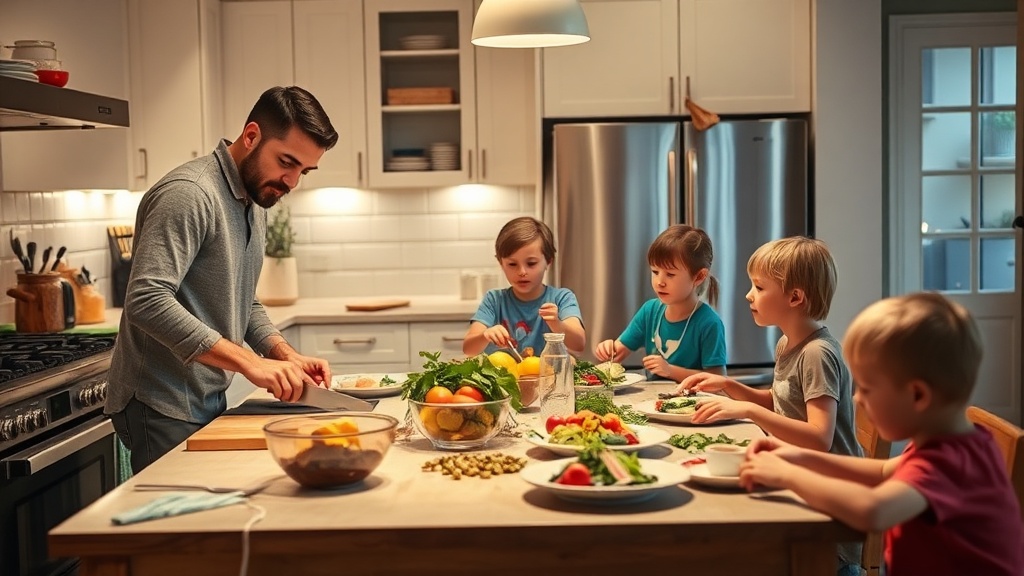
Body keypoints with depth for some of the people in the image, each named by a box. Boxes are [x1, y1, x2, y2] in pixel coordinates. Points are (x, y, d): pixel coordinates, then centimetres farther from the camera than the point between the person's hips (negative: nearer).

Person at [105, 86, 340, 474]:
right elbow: (146, 302, -29)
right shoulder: (188, 194, -19)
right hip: (162, 410, -9)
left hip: (210, 402, 9)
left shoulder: (256, 202, 12)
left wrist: (286, 355, 0)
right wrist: (249, 362, -29)